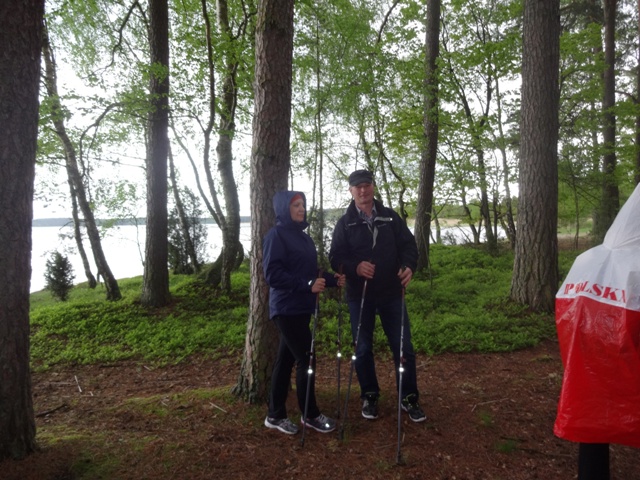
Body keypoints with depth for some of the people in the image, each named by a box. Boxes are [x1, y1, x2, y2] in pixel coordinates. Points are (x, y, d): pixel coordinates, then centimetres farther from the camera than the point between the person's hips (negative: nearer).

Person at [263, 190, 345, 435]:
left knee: (286, 359, 13)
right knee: (305, 359, -1)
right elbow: (272, 274, -19)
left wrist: (332, 279, 3)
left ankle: (275, 414, 25)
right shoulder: (276, 235, -11)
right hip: (286, 308, -8)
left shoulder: (303, 236, 14)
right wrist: (307, 285, -24)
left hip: (301, 307, 8)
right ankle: (310, 415, 16)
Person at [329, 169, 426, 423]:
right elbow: (336, 258, -5)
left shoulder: (390, 217, 4)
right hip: (359, 295, 0)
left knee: (403, 347, 5)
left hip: (391, 293, 1)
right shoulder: (345, 223, 0)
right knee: (363, 349, 10)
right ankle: (369, 396, 28)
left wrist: (409, 266, -17)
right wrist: (355, 267, -26)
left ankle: (409, 398, 22)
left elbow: (408, 244, 3)